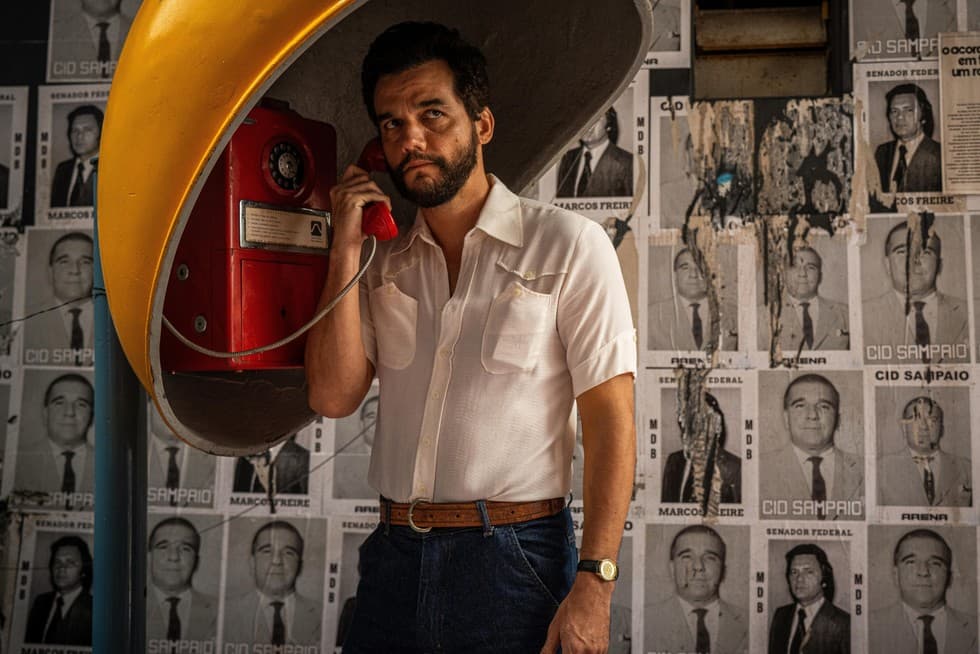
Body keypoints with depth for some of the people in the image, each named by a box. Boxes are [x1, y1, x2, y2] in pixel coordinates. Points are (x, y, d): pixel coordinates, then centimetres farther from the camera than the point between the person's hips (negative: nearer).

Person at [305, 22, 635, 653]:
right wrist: (345, 250, -3)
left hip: (515, 559, -4)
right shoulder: (385, 264, 11)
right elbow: (335, 396, 1)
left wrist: (594, 583, -15)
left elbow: (610, 419, -8)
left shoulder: (567, 244, -4)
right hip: (395, 559, 4)